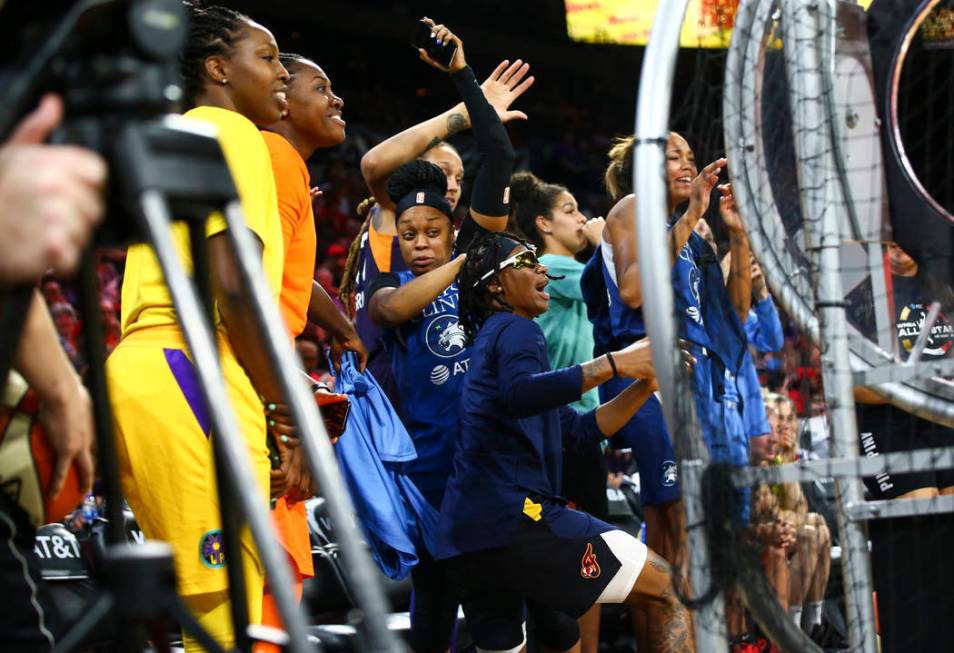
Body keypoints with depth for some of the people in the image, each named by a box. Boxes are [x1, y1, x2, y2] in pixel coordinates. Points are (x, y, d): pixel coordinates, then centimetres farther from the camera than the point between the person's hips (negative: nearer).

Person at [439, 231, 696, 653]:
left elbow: (578, 431, 29)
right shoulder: (516, 329, 2)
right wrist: (614, 363, -23)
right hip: (513, 517, -10)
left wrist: (645, 384, 20)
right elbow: (519, 394, -23)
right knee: (674, 589, -10)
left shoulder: (491, 339, 31)